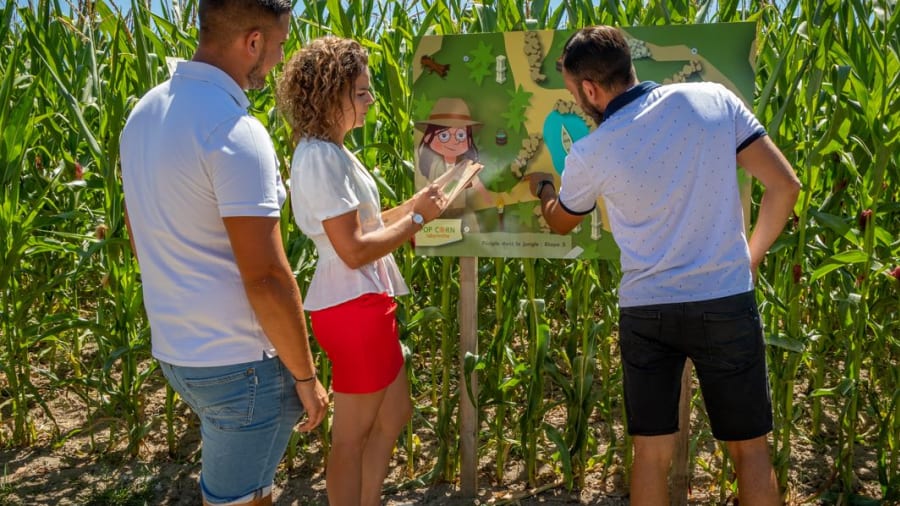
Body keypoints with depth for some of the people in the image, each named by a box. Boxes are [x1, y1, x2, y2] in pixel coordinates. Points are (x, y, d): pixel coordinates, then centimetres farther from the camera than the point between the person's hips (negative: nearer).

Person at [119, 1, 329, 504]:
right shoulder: (236, 132, -23)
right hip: (240, 365, -8)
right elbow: (266, 278, -23)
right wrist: (306, 375, -12)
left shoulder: (145, 112, 4)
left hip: (174, 349, 8)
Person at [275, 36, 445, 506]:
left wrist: (412, 204, 4)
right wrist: (417, 219, -13)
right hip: (353, 307, -10)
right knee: (352, 434, 5)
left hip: (363, 301, 10)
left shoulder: (330, 152, 12)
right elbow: (354, 250, -22)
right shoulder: (320, 157, -20)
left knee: (394, 415, 21)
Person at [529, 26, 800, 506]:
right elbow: (785, 185, -2)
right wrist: (752, 256, 11)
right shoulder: (714, 99, -5)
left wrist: (542, 188, 37)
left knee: (651, 454, 11)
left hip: (646, 312, -1)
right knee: (749, 448, 15)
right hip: (726, 303, 1)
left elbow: (560, 223, 14)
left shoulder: (590, 154, -7)